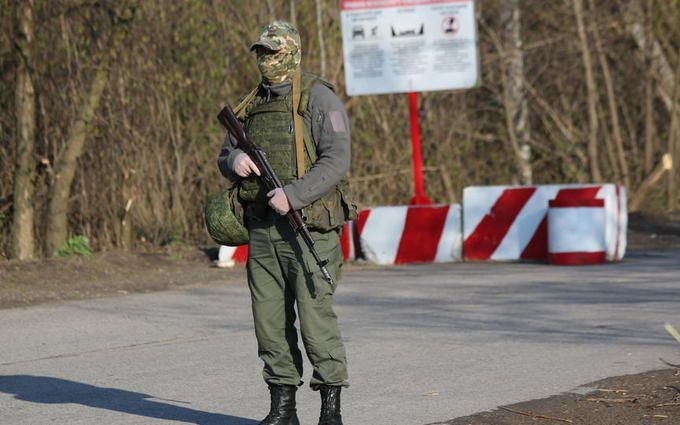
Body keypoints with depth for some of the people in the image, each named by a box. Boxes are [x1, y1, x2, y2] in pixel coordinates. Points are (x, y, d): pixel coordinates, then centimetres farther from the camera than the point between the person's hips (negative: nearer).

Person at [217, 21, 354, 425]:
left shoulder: (319, 100, -6)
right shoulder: (253, 106, 16)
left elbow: (336, 161, -15)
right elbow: (225, 155, 24)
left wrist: (293, 195, -24)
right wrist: (235, 160, -1)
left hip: (308, 227, -7)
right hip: (262, 228, 7)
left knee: (315, 316, -8)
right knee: (270, 319, 6)